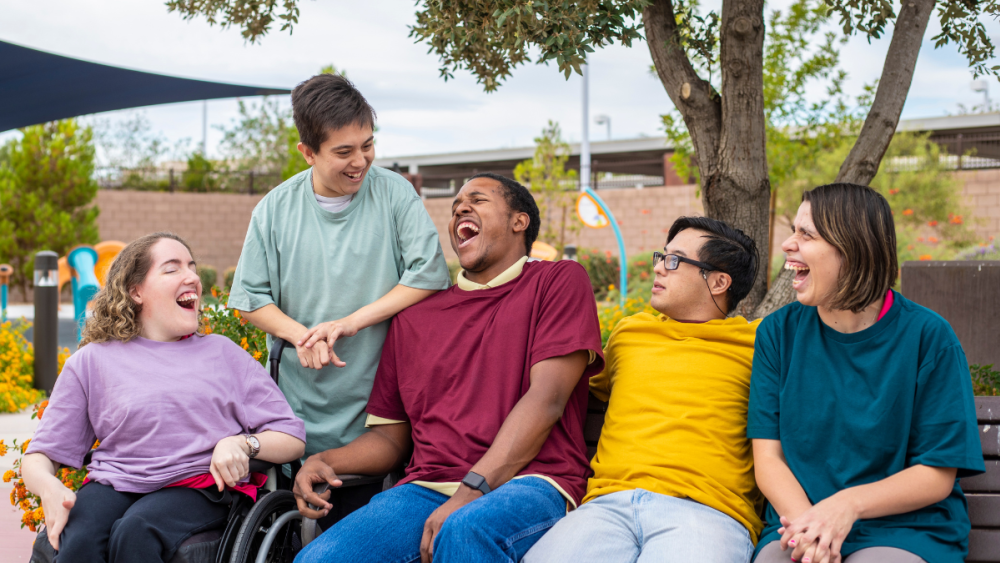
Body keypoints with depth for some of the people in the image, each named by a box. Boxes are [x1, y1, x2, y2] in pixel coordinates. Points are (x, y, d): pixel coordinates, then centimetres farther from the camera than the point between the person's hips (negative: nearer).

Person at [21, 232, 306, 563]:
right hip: (114, 483, 1)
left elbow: (293, 439, 11)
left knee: (134, 533, -34)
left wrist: (242, 444, -11)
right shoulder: (92, 361, 15)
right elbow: (38, 457, 12)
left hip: (202, 486, 0)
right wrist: (49, 487, -12)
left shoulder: (222, 353, 16)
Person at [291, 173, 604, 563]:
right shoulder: (415, 317, 22)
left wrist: (471, 492, -15)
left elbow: (546, 399, -4)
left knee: (465, 531, -39)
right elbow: (390, 435, 24)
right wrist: (325, 461, 2)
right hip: (427, 486, 4)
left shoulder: (559, 281, 9)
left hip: (528, 481, -4)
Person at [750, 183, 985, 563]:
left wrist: (849, 503, -20)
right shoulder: (779, 332, 6)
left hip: (905, 530, -2)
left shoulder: (927, 336, -2)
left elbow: (937, 476, -3)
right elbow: (768, 458, 1)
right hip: (801, 518, 2)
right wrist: (806, 521, -19)